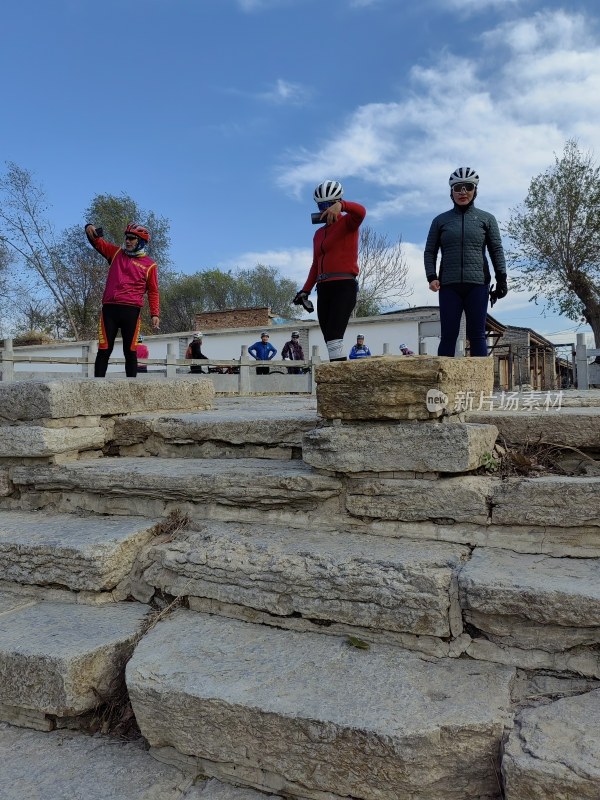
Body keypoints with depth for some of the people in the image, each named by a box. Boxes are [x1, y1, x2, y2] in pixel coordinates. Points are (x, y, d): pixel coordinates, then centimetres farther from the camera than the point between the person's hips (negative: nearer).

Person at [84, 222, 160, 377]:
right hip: (109, 308, 2)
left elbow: (153, 292, 8)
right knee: (104, 350, -1)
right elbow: (97, 242, 14)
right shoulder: (116, 253, 18)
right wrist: (89, 229, -8)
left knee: (130, 351, 1)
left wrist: (154, 314, -2)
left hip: (131, 310, -2)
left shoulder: (149, 265, 9)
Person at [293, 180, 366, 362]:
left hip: (344, 285, -7)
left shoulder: (347, 223, 3)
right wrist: (305, 291, 15)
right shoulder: (319, 234, 22)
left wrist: (341, 205, -38)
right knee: (330, 340, 2)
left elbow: (360, 211, -21)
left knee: (334, 338, -19)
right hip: (324, 288, 7)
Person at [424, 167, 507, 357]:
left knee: (477, 335, 0)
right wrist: (432, 277, -5)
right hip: (449, 285, 0)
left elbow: (497, 250, 10)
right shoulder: (441, 220, 13)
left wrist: (501, 278, -1)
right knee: (448, 336, -3)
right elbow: (430, 251, 11)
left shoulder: (486, 219, 12)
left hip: (478, 284, 0)